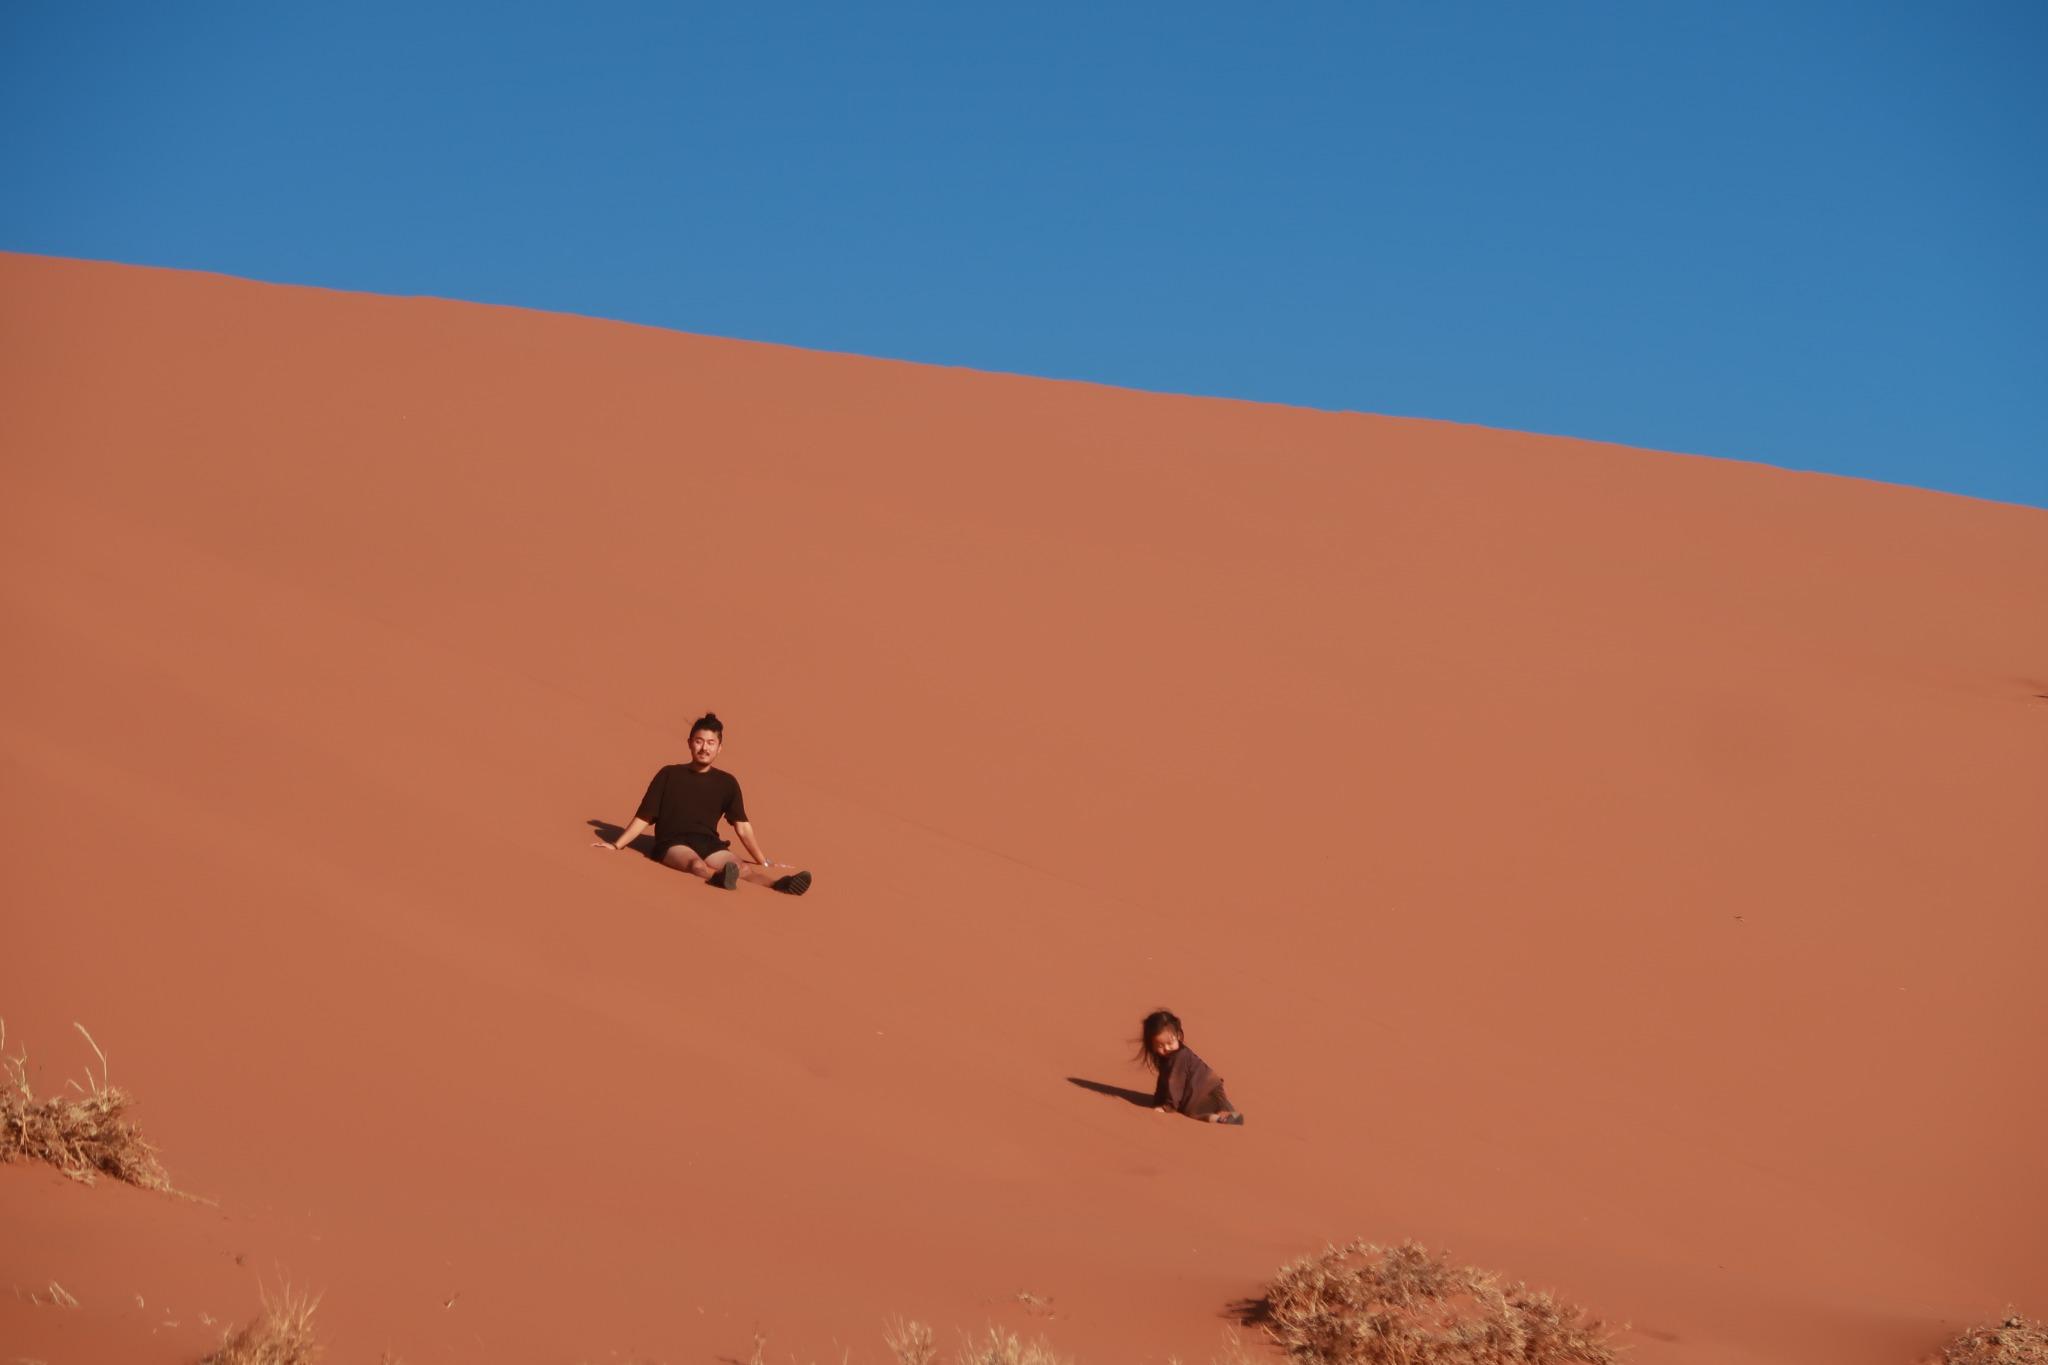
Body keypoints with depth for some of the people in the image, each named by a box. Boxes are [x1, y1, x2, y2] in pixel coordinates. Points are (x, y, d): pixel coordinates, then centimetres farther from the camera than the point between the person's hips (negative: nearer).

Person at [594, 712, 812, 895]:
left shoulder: (727, 783, 15)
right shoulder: (669, 775, 9)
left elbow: (743, 826, 16)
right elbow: (644, 817, 10)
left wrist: (765, 863, 13)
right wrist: (616, 846, 3)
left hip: (709, 845, 3)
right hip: (674, 844, -3)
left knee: (742, 868, -30)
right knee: (697, 864, -40)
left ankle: (779, 884, -60)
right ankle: (718, 878, -74)